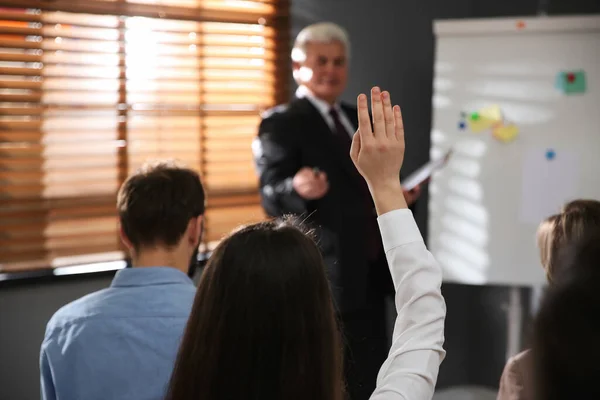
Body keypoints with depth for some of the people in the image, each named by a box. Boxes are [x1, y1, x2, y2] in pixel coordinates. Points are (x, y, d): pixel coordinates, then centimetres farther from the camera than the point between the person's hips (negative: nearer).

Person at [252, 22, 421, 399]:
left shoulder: (360, 121, 17)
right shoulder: (281, 123, -7)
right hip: (324, 280, -8)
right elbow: (271, 195, -16)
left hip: (371, 274, 8)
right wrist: (299, 187, -37)